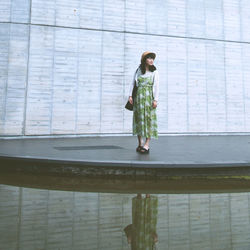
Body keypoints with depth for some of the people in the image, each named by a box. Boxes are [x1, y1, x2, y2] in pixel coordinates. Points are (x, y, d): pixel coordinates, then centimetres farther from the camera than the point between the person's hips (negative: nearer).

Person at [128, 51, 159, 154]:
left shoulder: (154, 72, 3)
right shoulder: (138, 70, 10)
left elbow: (156, 86, -3)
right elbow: (133, 83, 9)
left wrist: (155, 99, -12)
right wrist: (130, 95, -1)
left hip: (149, 97, -3)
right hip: (138, 96, 3)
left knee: (149, 119, -6)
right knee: (139, 118, 4)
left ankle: (147, 144, -3)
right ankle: (140, 144, 13)